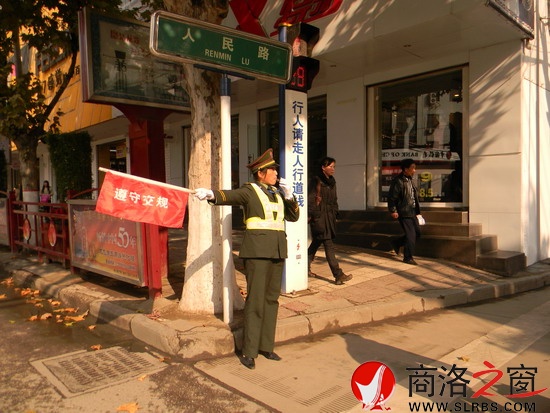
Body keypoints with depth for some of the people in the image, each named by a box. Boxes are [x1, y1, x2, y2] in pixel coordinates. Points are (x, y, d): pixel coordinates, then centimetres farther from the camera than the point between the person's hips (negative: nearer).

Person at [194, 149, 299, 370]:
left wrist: (289, 195, -1)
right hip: (257, 250, -6)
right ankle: (249, 351, 5)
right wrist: (211, 194, -41)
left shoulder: (277, 193, 16)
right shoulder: (249, 190, -2)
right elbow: (228, 195, -21)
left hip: (277, 250, 7)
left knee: (271, 299, 11)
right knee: (255, 300, -5)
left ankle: (266, 346, 22)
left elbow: (294, 216, 13)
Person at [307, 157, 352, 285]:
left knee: (316, 243, 17)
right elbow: (310, 200, -12)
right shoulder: (316, 181, -10)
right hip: (319, 217, -8)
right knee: (329, 245, -11)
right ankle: (338, 275, -12)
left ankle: (306, 268, 31)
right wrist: (310, 215, -14)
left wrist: (335, 213, 14)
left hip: (329, 217, 8)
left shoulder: (332, 181, 14)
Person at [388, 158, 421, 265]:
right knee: (411, 235, -5)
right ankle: (408, 257, 8)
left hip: (412, 212, 9)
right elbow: (392, 197, -15)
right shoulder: (398, 181, -14)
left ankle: (397, 243, 28)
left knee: (417, 232, 13)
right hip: (404, 213, -9)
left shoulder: (410, 180, 14)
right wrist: (393, 211, -18)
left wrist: (417, 210, 19)